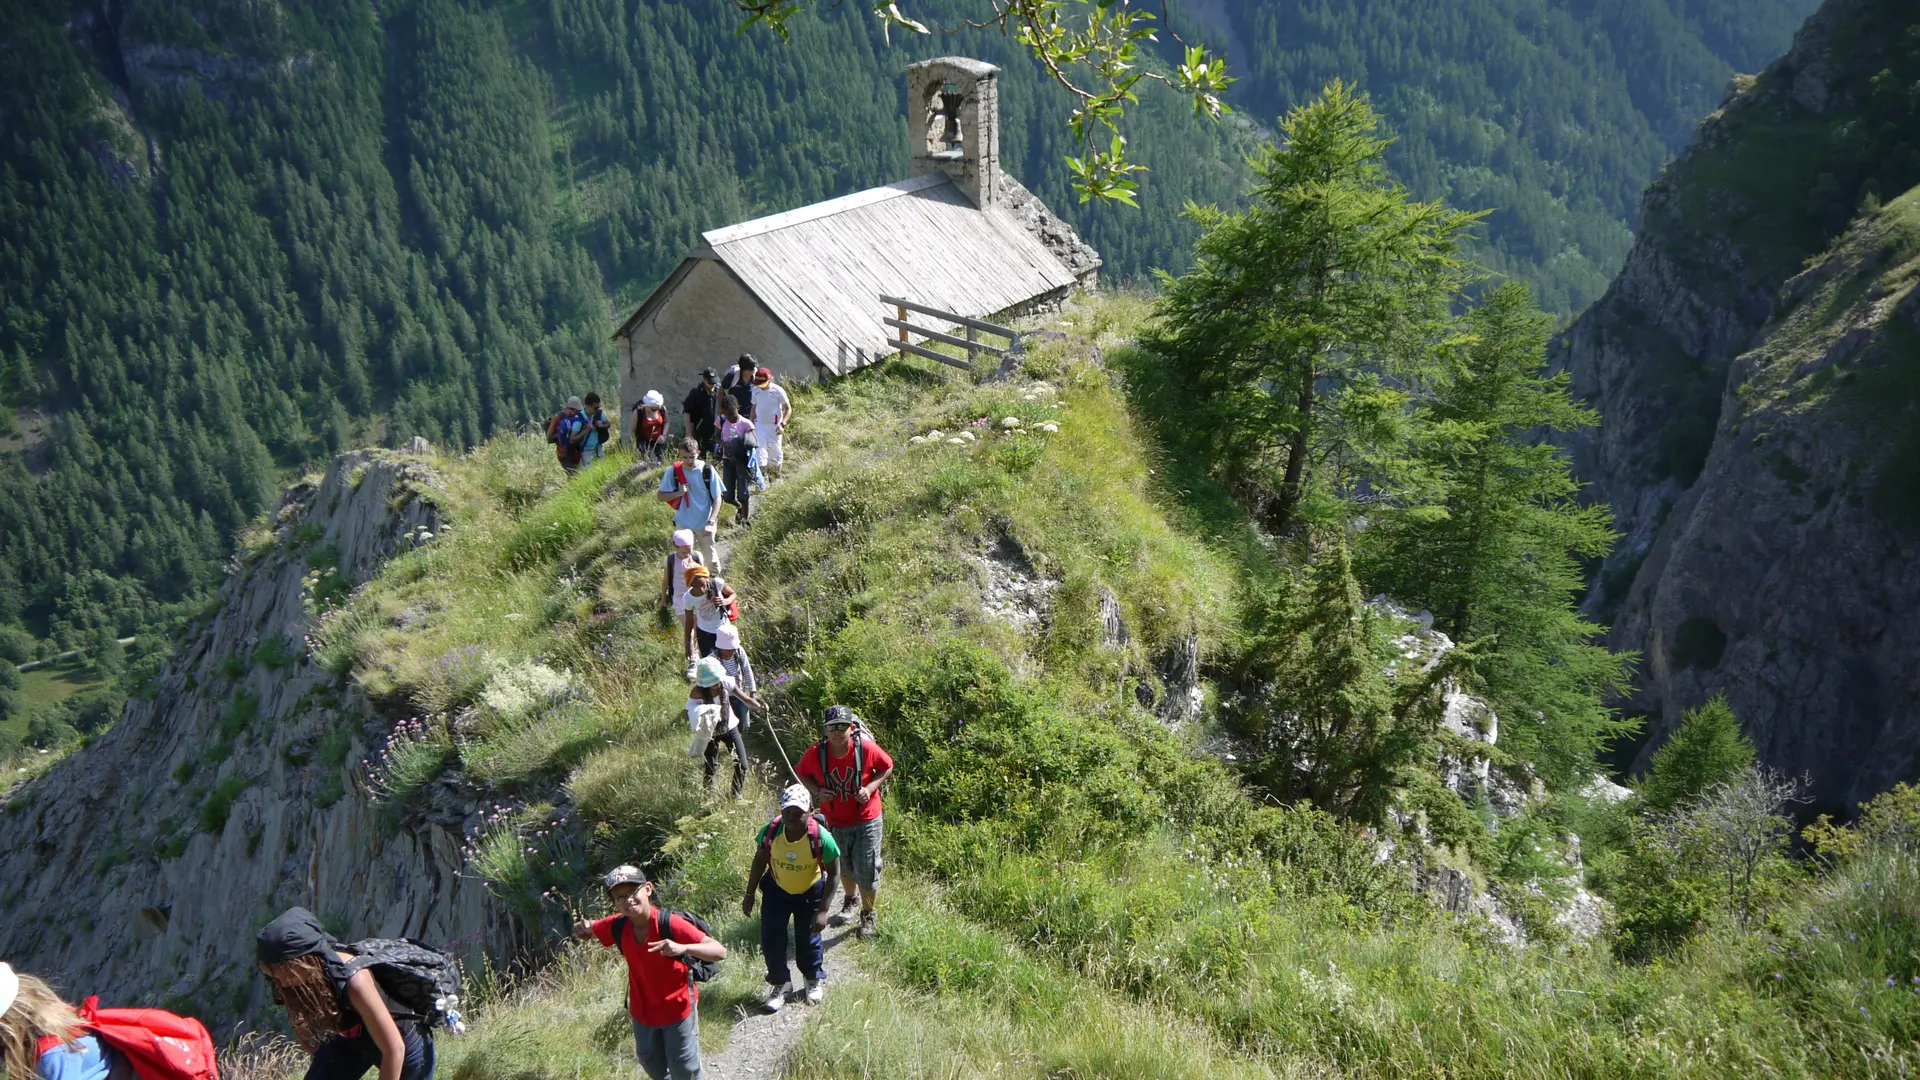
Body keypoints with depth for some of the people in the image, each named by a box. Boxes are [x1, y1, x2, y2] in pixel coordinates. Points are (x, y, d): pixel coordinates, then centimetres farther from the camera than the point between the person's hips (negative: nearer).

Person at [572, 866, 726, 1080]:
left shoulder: (670, 924, -30)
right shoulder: (617, 926, -16)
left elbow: (720, 952, -34)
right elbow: (589, 930, 8)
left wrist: (683, 948, -51)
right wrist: (583, 928, -17)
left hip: (678, 1009, -4)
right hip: (642, 1012, 5)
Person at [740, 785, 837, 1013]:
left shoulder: (821, 838, -32)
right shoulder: (770, 832, -26)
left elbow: (833, 873, -18)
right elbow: (760, 861, -6)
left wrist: (823, 910, -19)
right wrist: (749, 894, 0)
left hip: (810, 892, -2)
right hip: (777, 890, 2)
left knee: (808, 940, 8)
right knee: (770, 938, -2)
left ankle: (815, 980, 38)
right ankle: (778, 985, 22)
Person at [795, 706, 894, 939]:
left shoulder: (866, 748, -20)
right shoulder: (816, 753, -17)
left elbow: (887, 767, -3)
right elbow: (801, 772, 2)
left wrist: (870, 788, -18)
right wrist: (817, 791, -15)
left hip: (866, 819, -2)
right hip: (835, 822, 2)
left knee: (866, 869, 0)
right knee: (844, 867, 22)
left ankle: (868, 914, 27)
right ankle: (850, 899, 54)